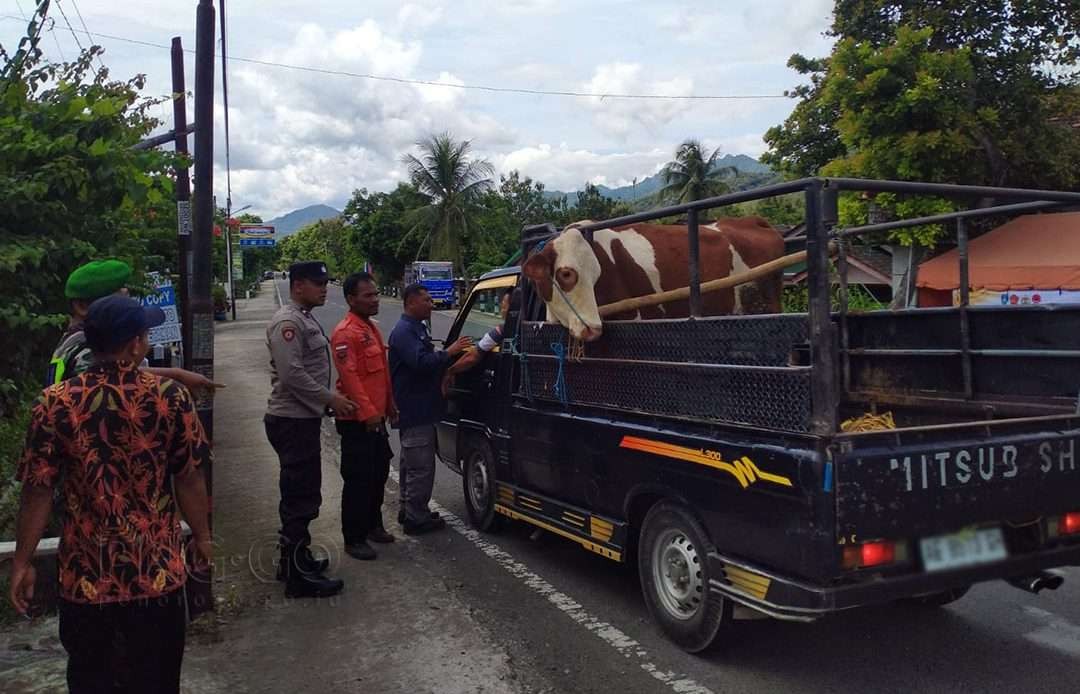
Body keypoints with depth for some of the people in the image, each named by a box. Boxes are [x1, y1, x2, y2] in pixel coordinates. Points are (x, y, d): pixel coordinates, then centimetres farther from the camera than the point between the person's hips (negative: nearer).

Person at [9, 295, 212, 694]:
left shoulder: (55, 403, -8)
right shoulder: (170, 397, -12)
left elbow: (37, 490, -5)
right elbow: (189, 479, -7)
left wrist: (23, 562, 6)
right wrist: (201, 535, 9)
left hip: (86, 574, 1)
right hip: (156, 571, -1)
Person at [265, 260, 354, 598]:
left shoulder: (305, 319, 16)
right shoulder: (287, 322, -17)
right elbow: (292, 373, -26)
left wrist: (328, 399, 15)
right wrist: (331, 398, -19)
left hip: (303, 418, 11)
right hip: (292, 421, -11)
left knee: (300, 494, 19)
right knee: (301, 497, -6)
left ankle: (296, 560, 32)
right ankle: (299, 576, 0)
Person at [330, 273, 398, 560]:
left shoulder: (372, 328, 14)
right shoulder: (345, 332, -16)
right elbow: (349, 377, -23)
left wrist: (390, 406, 21)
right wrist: (367, 413, -25)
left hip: (376, 417, 10)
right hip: (357, 420, -9)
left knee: (379, 473, 18)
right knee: (358, 479, -2)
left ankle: (373, 525, 33)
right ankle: (354, 539, 8)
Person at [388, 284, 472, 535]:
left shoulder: (416, 328, 17)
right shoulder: (405, 332, -16)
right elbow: (420, 362, -28)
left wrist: (449, 355, 13)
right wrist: (449, 352, -23)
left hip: (415, 410, 11)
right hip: (415, 410, -11)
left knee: (412, 463, 19)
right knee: (421, 466, -6)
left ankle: (409, 511, 29)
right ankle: (417, 518, 1)